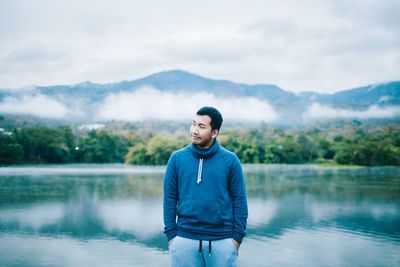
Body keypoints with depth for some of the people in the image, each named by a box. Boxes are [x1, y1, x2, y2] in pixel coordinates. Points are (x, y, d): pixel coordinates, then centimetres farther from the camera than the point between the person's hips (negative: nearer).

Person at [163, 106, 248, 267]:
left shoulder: (230, 160, 0)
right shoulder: (177, 158, 3)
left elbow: (239, 200, 1)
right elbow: (170, 199, 3)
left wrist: (237, 238, -4)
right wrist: (171, 235, -2)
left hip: (222, 241, -1)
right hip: (184, 239, 1)